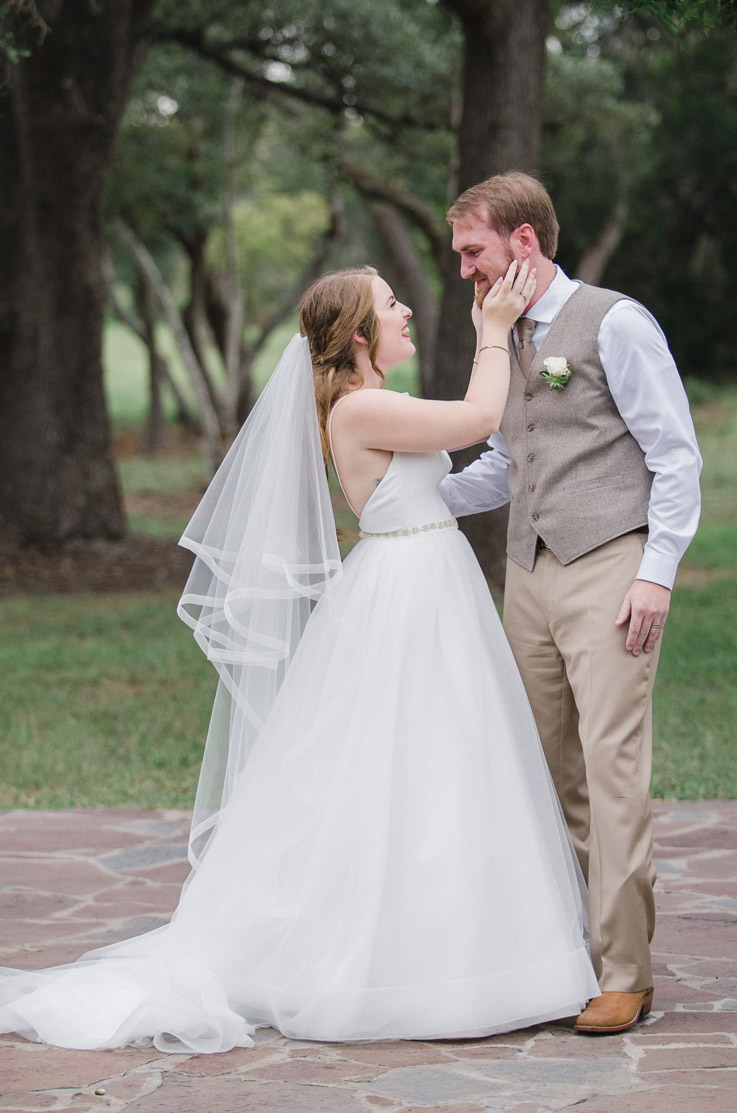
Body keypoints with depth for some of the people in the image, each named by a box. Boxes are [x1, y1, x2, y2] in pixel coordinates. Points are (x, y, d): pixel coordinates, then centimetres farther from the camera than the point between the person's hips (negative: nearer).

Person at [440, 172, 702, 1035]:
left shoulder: (615, 324, -4)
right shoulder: (503, 339, 17)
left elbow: (676, 454, -6)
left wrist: (657, 572, -12)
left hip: (609, 571, -7)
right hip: (529, 575, 7)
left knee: (613, 769, -10)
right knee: (548, 772, 5)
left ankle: (625, 973, -6)